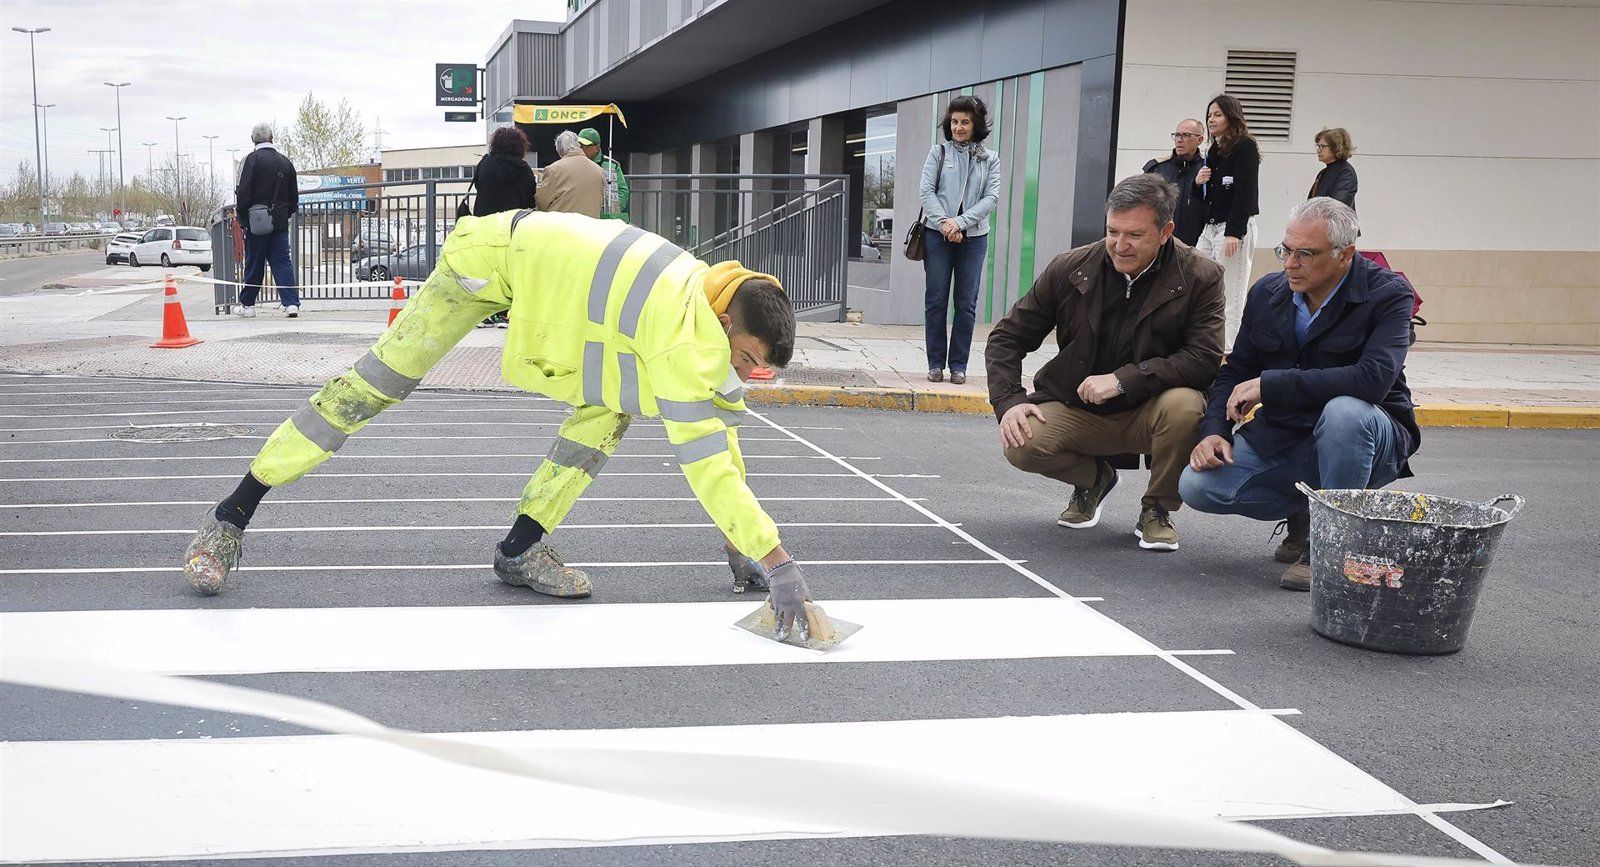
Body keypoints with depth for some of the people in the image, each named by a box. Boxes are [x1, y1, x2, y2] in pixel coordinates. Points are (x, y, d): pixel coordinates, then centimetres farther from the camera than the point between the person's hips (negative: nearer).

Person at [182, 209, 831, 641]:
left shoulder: (719, 310, -9)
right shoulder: (685, 337, -35)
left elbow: (720, 430, 4)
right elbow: (706, 466, -37)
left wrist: (739, 540, 5)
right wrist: (778, 563, -35)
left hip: (554, 275, 8)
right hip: (499, 252, -8)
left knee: (613, 407, -3)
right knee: (377, 383, -7)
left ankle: (522, 547, 3)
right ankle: (231, 518, 4)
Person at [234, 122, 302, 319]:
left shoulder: (253, 159, -7)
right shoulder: (285, 161, 9)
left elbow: (244, 191, -12)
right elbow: (294, 196, 13)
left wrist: (242, 218, -4)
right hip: (280, 222, 4)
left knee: (254, 263, 4)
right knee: (282, 262, 2)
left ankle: (247, 304, 14)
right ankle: (291, 303, -9)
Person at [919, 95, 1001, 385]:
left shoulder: (989, 159, 8)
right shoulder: (938, 152, 7)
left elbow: (991, 197, -2)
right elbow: (927, 191, -1)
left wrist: (961, 222, -15)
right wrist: (944, 222, -15)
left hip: (973, 237, 1)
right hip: (937, 234, 0)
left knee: (966, 304, 1)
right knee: (935, 301, 1)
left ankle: (958, 365, 7)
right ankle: (936, 363, 9)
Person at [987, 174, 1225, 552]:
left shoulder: (1200, 277, -10)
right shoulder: (1069, 268, -4)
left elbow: (1206, 358, -19)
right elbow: (1008, 338, 3)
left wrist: (1123, 379, -27)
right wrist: (1008, 401, -13)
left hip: (1148, 412, -2)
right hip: (1076, 409, 2)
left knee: (1184, 405, -35)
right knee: (1021, 445, -26)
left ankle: (1158, 508, -5)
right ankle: (1094, 477, 11)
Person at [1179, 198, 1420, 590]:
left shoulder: (1389, 294, -16)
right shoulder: (1267, 292, 1)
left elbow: (1374, 378, -32)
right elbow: (1235, 371, 9)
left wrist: (1269, 384, -29)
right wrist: (1215, 432, -10)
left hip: (1370, 435, -5)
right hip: (1282, 437, 5)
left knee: (1343, 412, -40)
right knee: (1198, 485, -16)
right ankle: (1304, 511, 10)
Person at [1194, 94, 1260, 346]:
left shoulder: (1245, 146, -5)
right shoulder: (1214, 150, 19)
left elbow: (1246, 192, -14)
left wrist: (1234, 232, -21)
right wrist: (1199, 181, 3)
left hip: (1235, 227, -8)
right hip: (1210, 226, 8)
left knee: (1230, 296, -8)